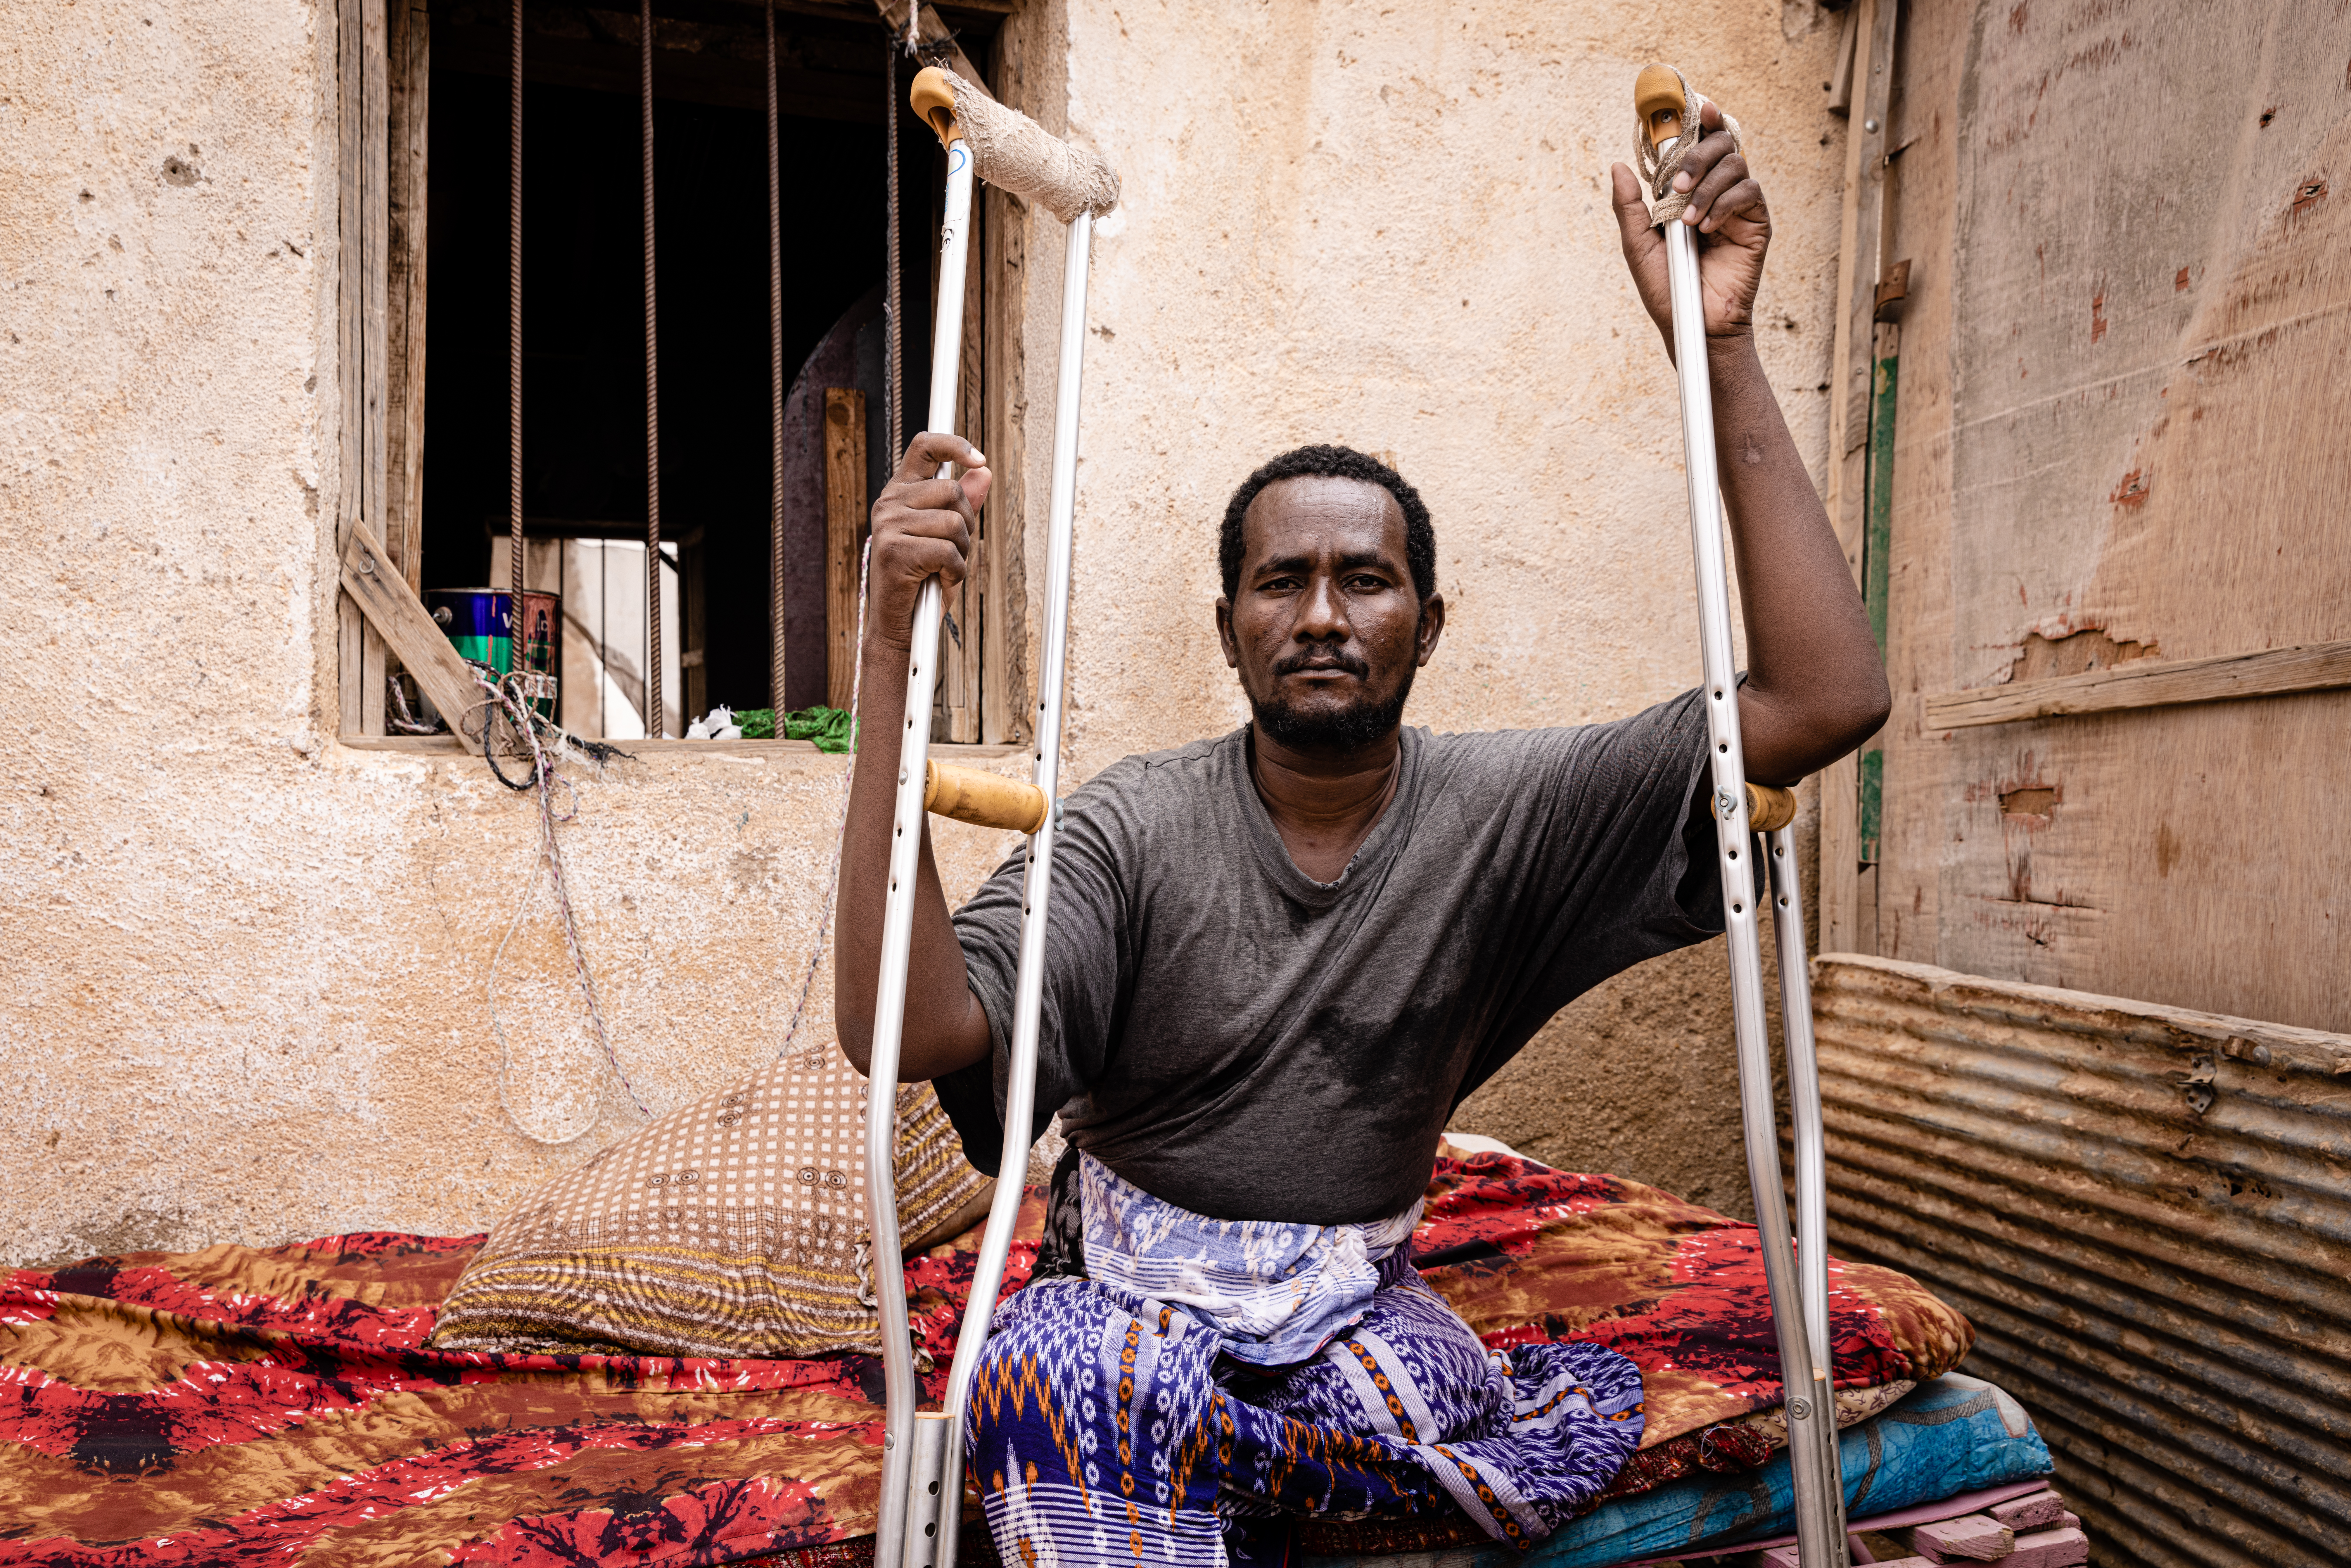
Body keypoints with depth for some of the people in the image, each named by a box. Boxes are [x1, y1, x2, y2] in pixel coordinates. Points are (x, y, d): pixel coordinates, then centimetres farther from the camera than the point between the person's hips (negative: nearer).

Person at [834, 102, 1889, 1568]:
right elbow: (907, 1031, -28)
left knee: (1587, 1431, -25)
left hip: (1360, 1307, 4)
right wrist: (894, 650, -34)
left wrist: (1723, 349, -22)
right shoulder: (1138, 823, -12)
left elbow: (1829, 697, -17)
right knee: (1052, 1386, -37)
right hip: (1134, 1295, -3)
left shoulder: (1502, 810, -8)